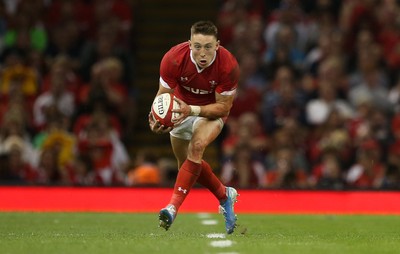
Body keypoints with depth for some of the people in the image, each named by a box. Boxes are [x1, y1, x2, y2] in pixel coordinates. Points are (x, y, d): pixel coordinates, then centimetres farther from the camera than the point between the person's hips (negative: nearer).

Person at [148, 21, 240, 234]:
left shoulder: (228, 65, -31)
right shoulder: (173, 58, -29)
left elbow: (223, 106, -24)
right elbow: (164, 94, -20)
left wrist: (192, 110, -39)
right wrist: (157, 118, -42)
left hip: (212, 110, -3)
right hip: (181, 107, 3)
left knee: (197, 146, -30)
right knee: (186, 162, 9)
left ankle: (173, 207, -35)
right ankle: (224, 196, 34)